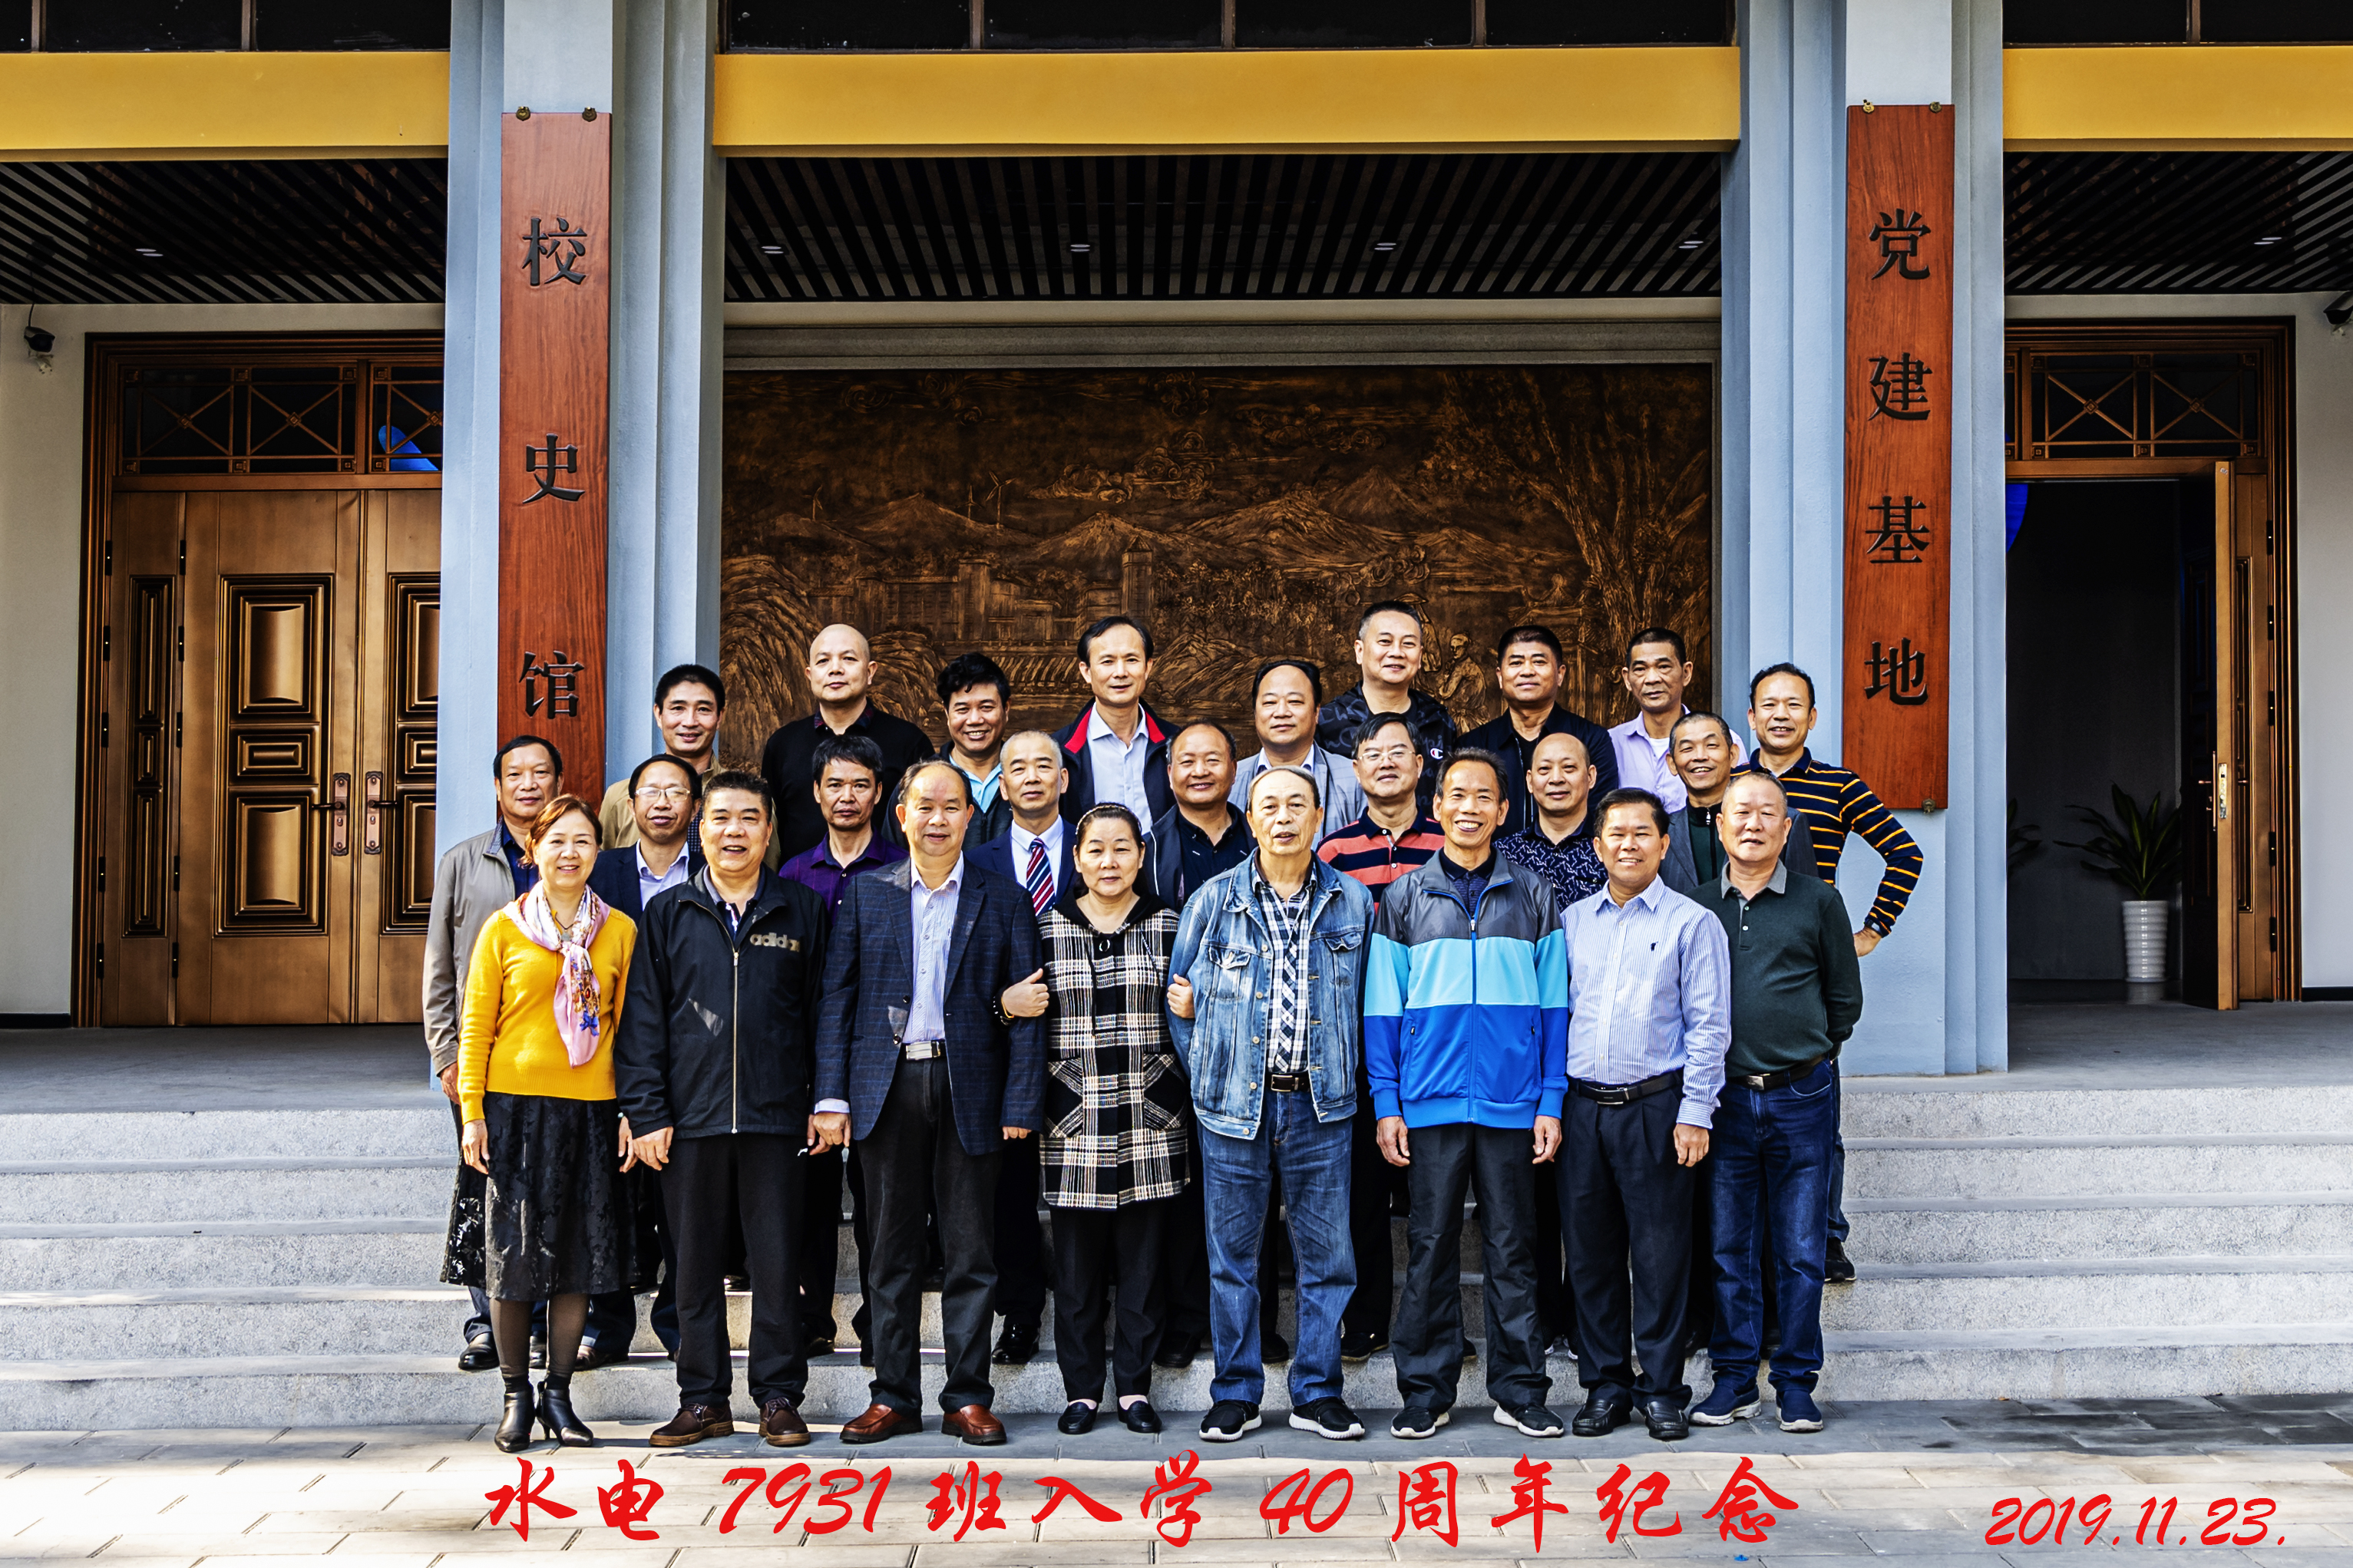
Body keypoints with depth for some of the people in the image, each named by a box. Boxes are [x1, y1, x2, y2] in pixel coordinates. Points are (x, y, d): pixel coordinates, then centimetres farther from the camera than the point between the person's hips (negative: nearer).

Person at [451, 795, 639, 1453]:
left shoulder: (620, 931, 6)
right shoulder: (503, 930, 2)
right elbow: (476, 1028, 2)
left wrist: (631, 1111, 1)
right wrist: (472, 1112, -4)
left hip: (590, 1111, 1)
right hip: (516, 1106, -1)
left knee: (578, 1257, 5)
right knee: (513, 1256, 2)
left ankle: (558, 1395, 17)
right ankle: (517, 1396, 15)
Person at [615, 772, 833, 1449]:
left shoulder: (803, 912, 7)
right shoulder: (667, 914, 7)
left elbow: (825, 1011, 9)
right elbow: (644, 1019, 5)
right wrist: (646, 1113, -2)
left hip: (776, 1116, -1)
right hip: (691, 1115, 1)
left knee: (777, 1261, 2)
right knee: (696, 1262, 6)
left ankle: (779, 1396, 12)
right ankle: (703, 1399, 16)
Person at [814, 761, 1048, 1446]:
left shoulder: (1004, 900, 6)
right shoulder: (865, 893, 9)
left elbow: (1025, 1009, 3)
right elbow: (837, 995, 6)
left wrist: (1020, 1102, -6)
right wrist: (832, 1093, -2)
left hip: (967, 1089, -1)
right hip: (888, 1086, 1)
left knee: (971, 1251, 2)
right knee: (893, 1248, 6)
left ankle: (967, 1398, 10)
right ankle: (894, 1396, 14)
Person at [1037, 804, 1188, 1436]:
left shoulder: (1167, 926, 7)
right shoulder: (1048, 928, 6)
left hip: (1149, 1121, 0)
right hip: (1075, 1120, 0)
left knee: (1142, 1259, 4)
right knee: (1077, 1262, 3)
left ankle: (1134, 1386, 15)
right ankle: (1081, 1389, 14)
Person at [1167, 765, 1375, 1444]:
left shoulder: (1353, 902, 5)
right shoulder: (1214, 901, 3)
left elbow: (1366, 1001, 10)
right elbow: (1180, 997, 8)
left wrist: (1348, 1078, 3)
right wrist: (1206, 1075, 4)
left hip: (1320, 1106, 0)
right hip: (1234, 1106, 0)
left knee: (1326, 1253, 4)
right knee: (1232, 1254, 5)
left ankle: (1318, 1392, 15)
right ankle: (1236, 1394, 16)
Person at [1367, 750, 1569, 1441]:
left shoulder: (1532, 894, 7)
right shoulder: (1405, 897, 7)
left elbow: (1553, 1006, 7)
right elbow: (1382, 1008, 6)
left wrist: (1550, 1102, 0)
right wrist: (1387, 1105, -1)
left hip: (1512, 1104, 0)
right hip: (1430, 1102, 0)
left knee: (1512, 1249, 5)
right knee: (1430, 1247, 4)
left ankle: (1520, 1389, 14)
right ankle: (1427, 1391, 13)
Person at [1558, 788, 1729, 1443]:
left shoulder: (1691, 922, 2)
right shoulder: (1572, 921, 13)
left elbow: (1707, 1025, -2)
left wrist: (1694, 1113, -9)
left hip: (1655, 1106, -3)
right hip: (1581, 1107, 4)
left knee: (1660, 1252, -1)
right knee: (1590, 1249, 7)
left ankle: (1661, 1390, 9)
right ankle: (1605, 1385, 16)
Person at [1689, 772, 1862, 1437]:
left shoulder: (1818, 901, 4)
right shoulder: (1697, 906, 7)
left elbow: (1845, 999, 11)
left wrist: (1808, 1055, 9)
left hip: (1799, 1096, -1)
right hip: (1725, 1099, 1)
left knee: (1800, 1251, 2)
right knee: (1729, 1247, 6)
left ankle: (1797, 1382, 11)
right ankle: (1735, 1379, 15)